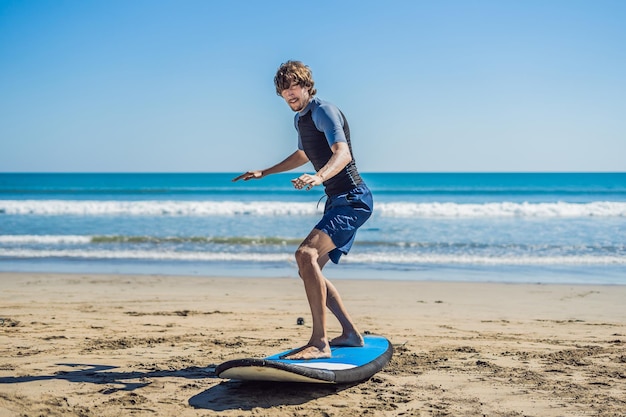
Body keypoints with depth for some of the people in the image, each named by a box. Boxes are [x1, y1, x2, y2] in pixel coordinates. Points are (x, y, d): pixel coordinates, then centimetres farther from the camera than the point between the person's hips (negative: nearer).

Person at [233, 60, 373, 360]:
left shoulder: (324, 111, -12)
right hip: (338, 201, 10)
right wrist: (264, 173, 43)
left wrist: (318, 177, -48)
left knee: (306, 255, -27)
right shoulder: (301, 119, 16)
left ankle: (319, 343, -27)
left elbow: (343, 153, -29)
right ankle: (350, 333, 20)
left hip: (352, 199, -10)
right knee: (309, 270, 12)